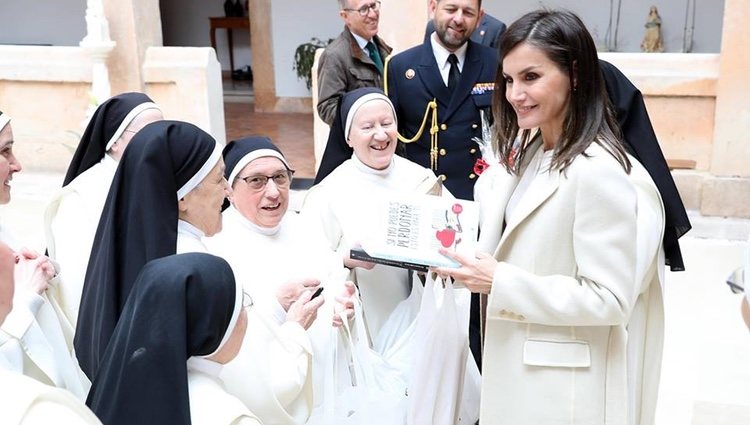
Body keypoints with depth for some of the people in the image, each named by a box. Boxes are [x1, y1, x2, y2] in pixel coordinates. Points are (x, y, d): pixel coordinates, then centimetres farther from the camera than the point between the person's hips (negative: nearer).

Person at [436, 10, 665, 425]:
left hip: (566, 387, -8)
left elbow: (610, 300, -24)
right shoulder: (529, 153, 4)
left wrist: (500, 282, -24)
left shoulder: (599, 172, -23)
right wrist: (470, 260, -3)